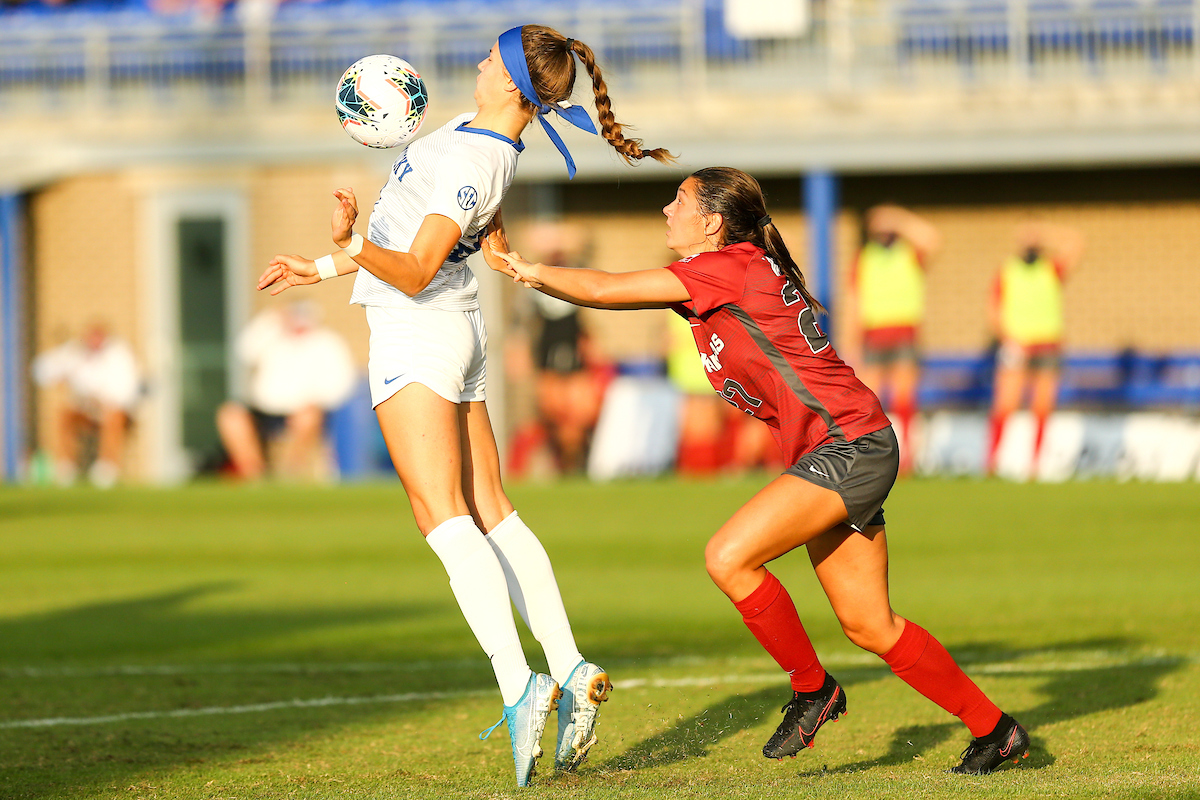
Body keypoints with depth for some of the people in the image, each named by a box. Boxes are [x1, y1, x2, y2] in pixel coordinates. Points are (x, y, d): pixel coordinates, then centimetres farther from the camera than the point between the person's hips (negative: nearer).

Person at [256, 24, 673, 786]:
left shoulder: (470, 164, -20)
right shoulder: (473, 133, 10)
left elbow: (414, 272, -24)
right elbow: (415, 230, 22)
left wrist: (353, 244, -39)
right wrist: (322, 268, 26)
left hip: (418, 332, -10)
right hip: (458, 331, 10)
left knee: (445, 518, -15)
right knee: (493, 513, 9)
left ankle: (517, 687, -27)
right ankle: (571, 670, 3)